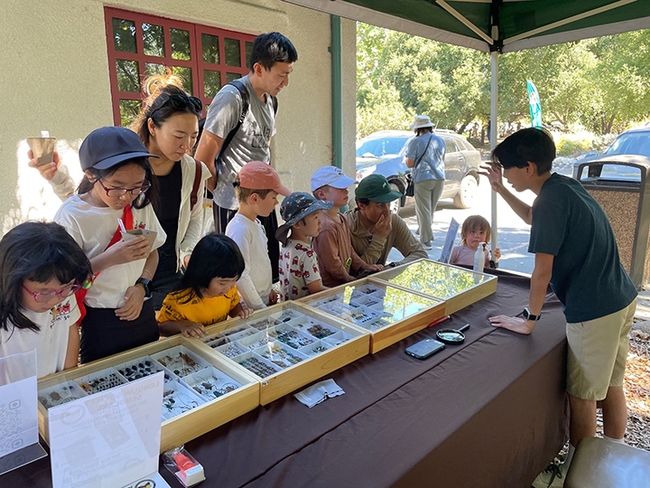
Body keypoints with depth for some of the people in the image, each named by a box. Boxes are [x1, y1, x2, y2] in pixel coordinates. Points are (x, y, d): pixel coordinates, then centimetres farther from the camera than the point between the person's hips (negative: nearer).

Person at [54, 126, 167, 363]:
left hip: (141, 311, 4)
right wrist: (110, 258, -29)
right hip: (99, 322, -4)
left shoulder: (141, 204, -3)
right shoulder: (72, 216, -17)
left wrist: (142, 286, -9)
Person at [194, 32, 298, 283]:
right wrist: (223, 193, -1)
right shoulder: (232, 97, -15)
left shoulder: (270, 99, 10)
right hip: (234, 207, -7)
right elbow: (203, 160, -15)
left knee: (271, 271, 13)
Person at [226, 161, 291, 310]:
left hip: (265, 300, 8)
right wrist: (260, 308, -18)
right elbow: (241, 277, -23)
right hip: (250, 308, -8)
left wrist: (269, 290, 11)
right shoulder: (239, 229, -22)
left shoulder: (256, 224, 7)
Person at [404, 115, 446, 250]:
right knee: (430, 210, 17)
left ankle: (426, 241, -4)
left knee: (423, 211, -2)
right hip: (439, 178, 6)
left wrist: (406, 158, 9)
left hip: (423, 179, -6)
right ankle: (426, 235, 28)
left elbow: (409, 164, -12)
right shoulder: (440, 141, 10)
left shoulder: (415, 142, -10)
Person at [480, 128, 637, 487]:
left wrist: (529, 319, -9)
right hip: (621, 300, 10)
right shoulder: (564, 185, 8)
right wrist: (500, 189, 19)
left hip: (594, 312, -10)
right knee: (611, 386, 21)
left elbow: (542, 270, -19)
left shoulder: (551, 199, -20)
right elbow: (534, 218, 28)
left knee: (581, 396, 7)